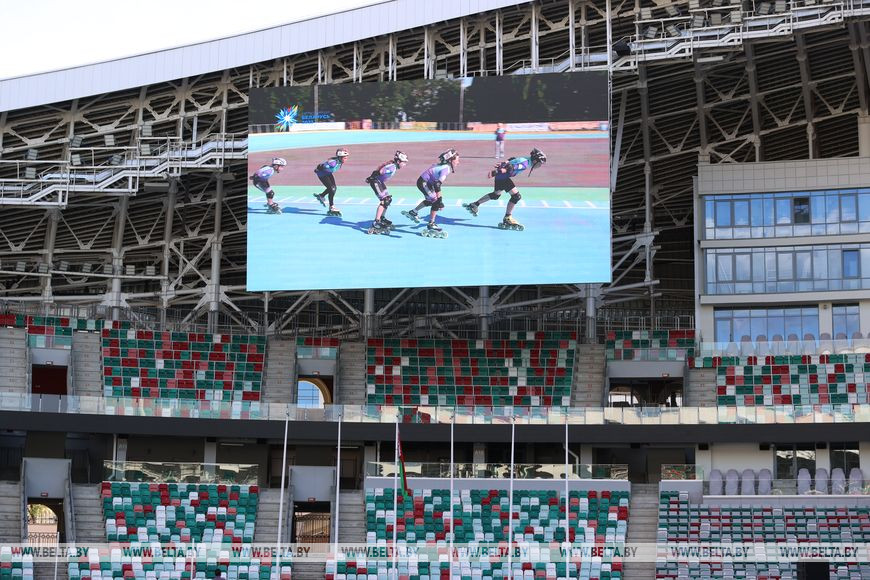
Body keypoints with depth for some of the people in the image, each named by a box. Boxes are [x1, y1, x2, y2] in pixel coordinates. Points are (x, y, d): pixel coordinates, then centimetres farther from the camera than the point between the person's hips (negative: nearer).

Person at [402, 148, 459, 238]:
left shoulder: (446, 166, 3)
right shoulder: (446, 168, -25)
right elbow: (438, 184, -33)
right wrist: (439, 200, -32)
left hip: (427, 182, 10)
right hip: (423, 183, -10)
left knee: (431, 200, 26)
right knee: (436, 201, -11)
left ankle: (413, 213, 40)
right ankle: (431, 225, -2)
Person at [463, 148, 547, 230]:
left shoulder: (525, 160, 6)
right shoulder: (525, 164, -24)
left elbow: (513, 160, 19)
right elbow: (510, 167, -32)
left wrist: (503, 164, 29)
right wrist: (495, 172, -38)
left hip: (500, 175, 11)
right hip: (503, 176, -11)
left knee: (496, 195, 28)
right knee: (516, 196, -12)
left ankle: (475, 205, 39)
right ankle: (507, 219, -7)